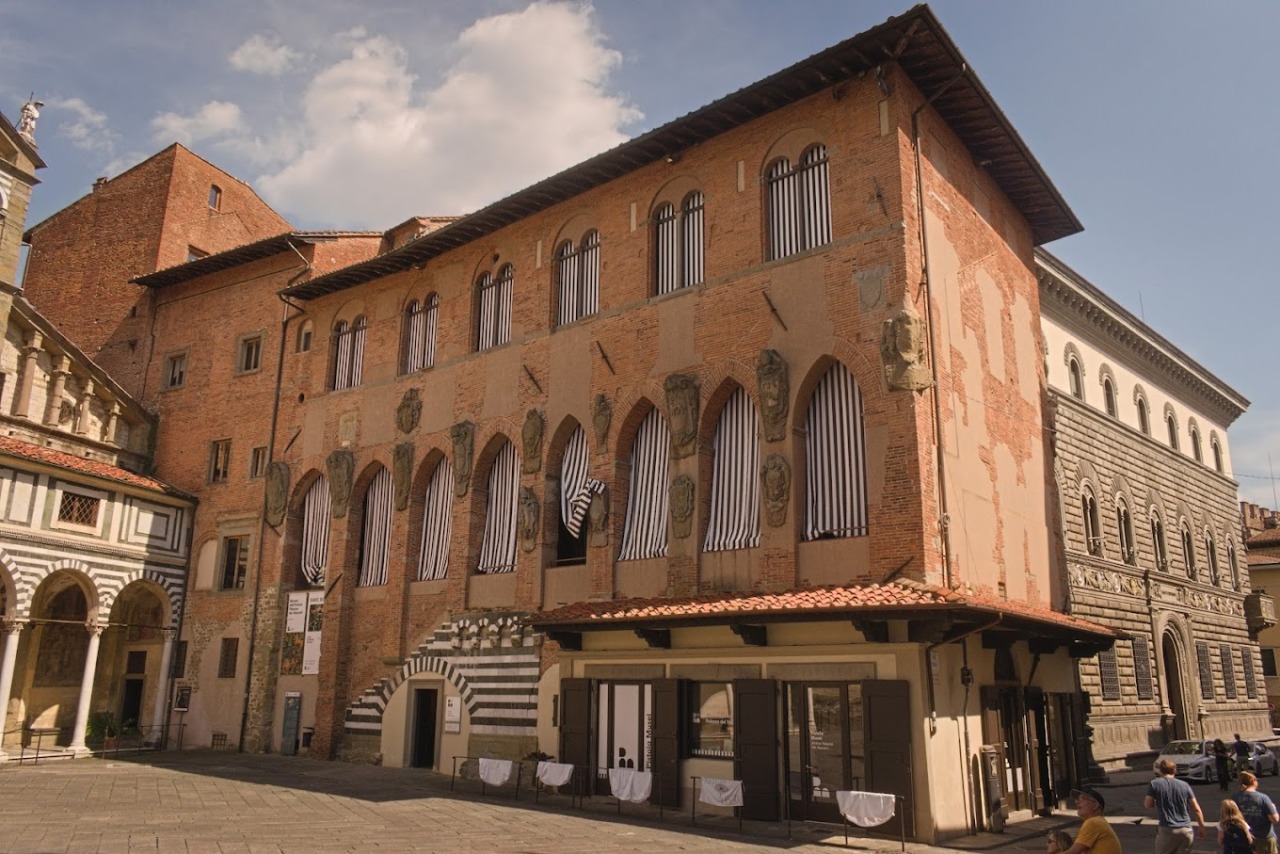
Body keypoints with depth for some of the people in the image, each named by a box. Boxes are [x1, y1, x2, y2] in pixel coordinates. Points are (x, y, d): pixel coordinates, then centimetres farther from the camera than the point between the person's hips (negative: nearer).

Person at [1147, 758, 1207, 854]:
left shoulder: (1154, 784, -3)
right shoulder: (1184, 785, 4)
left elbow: (1148, 805, -2)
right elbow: (1197, 809, 5)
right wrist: (1202, 827, 15)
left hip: (1167, 830, -3)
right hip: (1186, 830, 3)